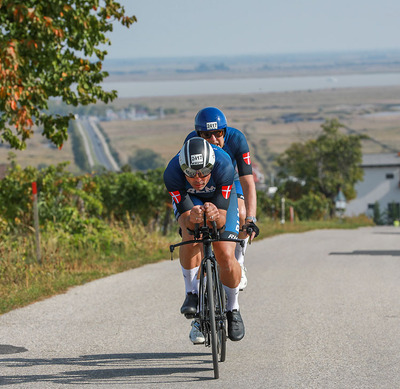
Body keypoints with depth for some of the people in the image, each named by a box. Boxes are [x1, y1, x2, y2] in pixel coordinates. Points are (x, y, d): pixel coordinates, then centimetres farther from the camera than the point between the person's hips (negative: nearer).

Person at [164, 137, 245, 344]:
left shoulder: (223, 166, -40)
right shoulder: (172, 173, -37)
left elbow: (221, 220, -39)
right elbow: (186, 218, -35)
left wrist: (215, 216, -62)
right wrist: (192, 219, -58)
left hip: (221, 197, 0)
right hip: (187, 198, 0)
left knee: (226, 257, -15)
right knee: (191, 234, -32)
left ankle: (233, 309, 12)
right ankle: (192, 293, -13)